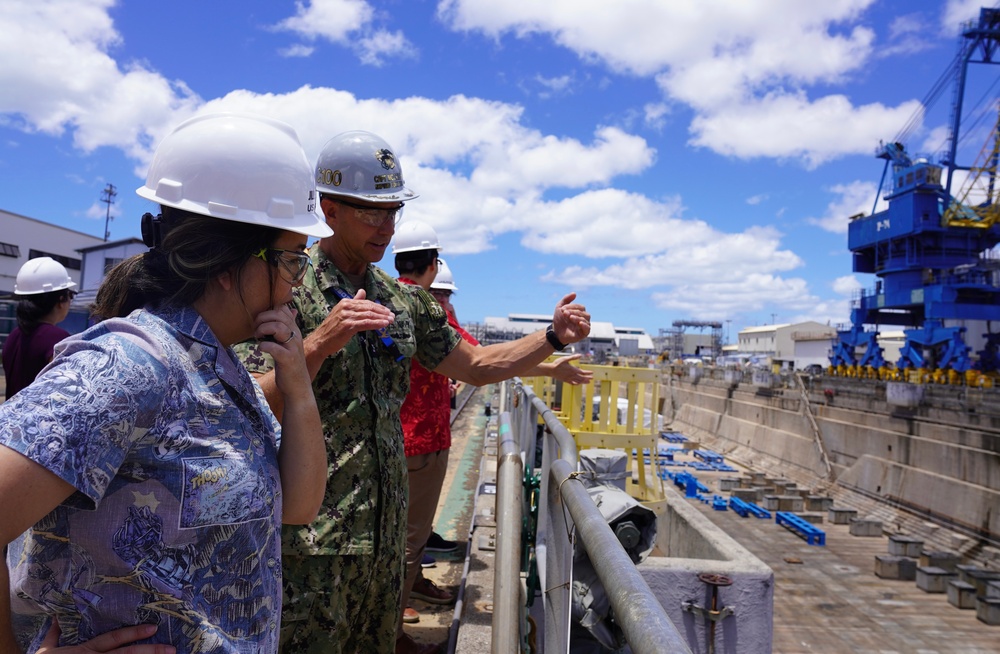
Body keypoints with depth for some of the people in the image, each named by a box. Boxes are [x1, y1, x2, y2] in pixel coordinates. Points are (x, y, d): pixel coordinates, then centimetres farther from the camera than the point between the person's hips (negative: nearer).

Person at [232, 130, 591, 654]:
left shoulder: (404, 301, 9)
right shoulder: (290, 291, -10)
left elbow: (475, 366, 16)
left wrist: (553, 338, 6)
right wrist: (320, 344, -33)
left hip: (385, 527, 6)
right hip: (313, 536, -6)